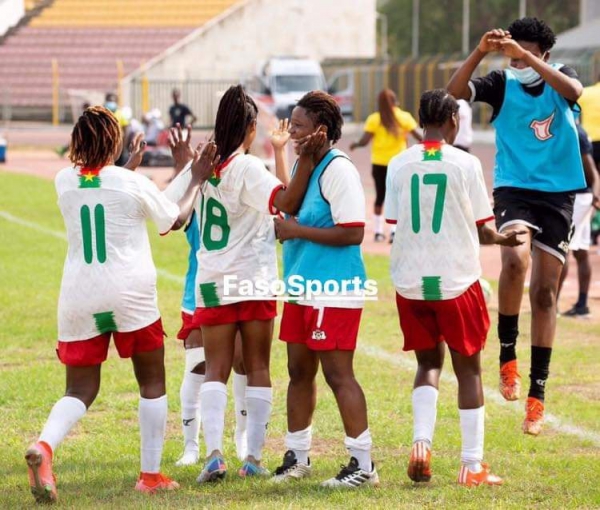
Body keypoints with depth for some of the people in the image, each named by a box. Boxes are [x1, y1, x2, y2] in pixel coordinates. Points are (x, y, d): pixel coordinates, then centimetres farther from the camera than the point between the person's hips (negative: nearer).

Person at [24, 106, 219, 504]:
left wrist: (130, 165, 37)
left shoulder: (65, 182, 4)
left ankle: (45, 445, -22)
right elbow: (176, 220, 11)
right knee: (152, 383, 14)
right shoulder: (134, 184, -6)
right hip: (130, 295, -3)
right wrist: (197, 180, 23)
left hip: (78, 298, 3)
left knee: (80, 390, 7)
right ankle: (151, 475, 13)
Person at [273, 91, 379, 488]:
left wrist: (297, 230, -19)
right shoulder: (303, 165, 13)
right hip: (302, 288, 9)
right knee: (299, 370, 13)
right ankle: (298, 457, 24)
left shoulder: (338, 170, -15)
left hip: (335, 292, -9)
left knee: (338, 373, -7)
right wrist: (283, 225, 4)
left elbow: (353, 232, -22)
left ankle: (363, 464, -1)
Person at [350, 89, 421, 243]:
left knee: (380, 196, 11)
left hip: (379, 163, 1)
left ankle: (378, 231, 15)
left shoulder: (374, 119, -4)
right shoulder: (404, 117, -4)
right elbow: (418, 135, -4)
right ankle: (394, 230, -11)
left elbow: (365, 140, -7)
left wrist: (354, 145, 13)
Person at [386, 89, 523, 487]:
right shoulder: (466, 164, -6)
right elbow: (482, 230, -4)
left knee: (428, 363, 18)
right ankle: (472, 465, 9)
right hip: (457, 280, -3)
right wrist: (504, 239, 16)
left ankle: (422, 442, -4)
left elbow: (395, 224, 3)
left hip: (410, 282, 3)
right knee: (468, 368, 9)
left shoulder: (399, 165, 1)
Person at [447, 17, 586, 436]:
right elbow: (455, 92, -14)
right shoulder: (503, 83, 0)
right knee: (516, 259, -31)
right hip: (514, 190, -1)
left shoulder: (560, 76, 2)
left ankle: (537, 394, 10)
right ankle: (507, 356, -14)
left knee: (545, 292, 3)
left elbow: (574, 91, -23)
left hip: (558, 195, 2)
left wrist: (528, 57, -31)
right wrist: (481, 52, -27)